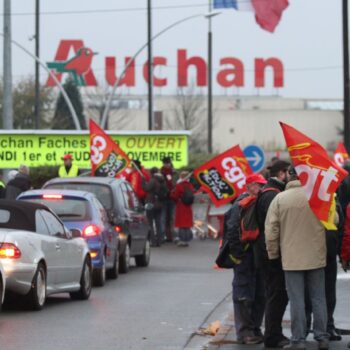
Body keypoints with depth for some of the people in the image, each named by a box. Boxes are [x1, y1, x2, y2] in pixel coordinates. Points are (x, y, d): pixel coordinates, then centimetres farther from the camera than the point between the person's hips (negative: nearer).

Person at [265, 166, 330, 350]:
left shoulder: (280, 199, -7)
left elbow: (271, 230, -5)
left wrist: (273, 253, 7)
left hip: (292, 258, -1)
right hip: (316, 257, 1)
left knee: (296, 300, 4)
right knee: (318, 298, 11)